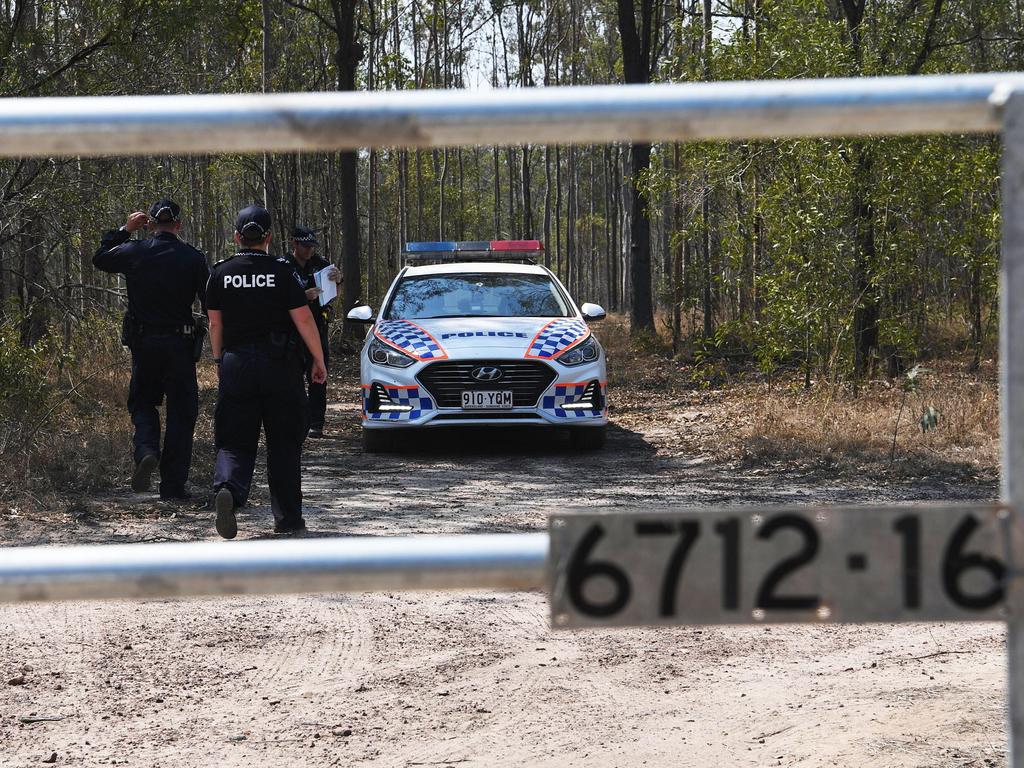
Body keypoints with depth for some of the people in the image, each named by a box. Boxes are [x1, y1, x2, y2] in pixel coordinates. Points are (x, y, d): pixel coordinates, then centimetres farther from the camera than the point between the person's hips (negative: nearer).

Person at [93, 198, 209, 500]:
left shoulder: (133, 252, -3)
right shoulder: (194, 258, -6)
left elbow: (100, 258, 17)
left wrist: (124, 230, 21)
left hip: (143, 342, 1)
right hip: (181, 344, -1)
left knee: (142, 402, 18)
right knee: (180, 412, 7)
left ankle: (146, 450, -12)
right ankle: (173, 484, 6)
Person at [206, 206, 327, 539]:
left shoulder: (221, 274, 2)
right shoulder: (283, 271, -6)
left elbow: (215, 324, 7)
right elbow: (304, 320, -7)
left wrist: (219, 361, 20)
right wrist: (319, 361, 2)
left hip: (236, 363, 1)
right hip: (279, 364, -1)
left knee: (235, 442, 3)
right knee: (284, 445, 9)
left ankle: (228, 488, -26)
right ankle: (287, 517, 13)